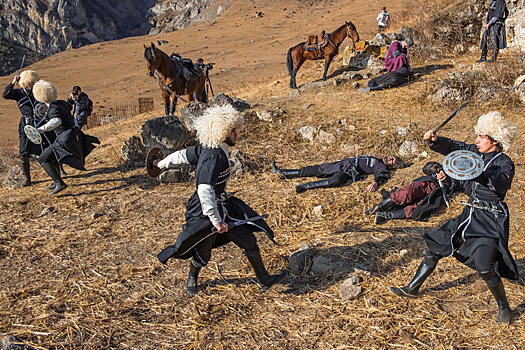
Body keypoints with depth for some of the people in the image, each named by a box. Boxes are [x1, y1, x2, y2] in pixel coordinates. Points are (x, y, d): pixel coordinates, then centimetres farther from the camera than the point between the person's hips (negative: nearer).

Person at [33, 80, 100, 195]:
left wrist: (40, 130, -51)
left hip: (66, 139, -9)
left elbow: (57, 121, -42)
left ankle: (59, 183, -13)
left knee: (43, 159, -6)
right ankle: (56, 182, 33)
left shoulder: (53, 108, -20)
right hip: (74, 134, 9)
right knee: (51, 155, 27)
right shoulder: (62, 103, 4)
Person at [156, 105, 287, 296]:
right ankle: (192, 278, 46)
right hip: (206, 213, -9)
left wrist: (163, 163, 29)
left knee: (249, 241, 10)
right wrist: (216, 221, -32)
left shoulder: (207, 149, -2)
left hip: (223, 207, 9)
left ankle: (264, 279, 25)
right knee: (202, 255, 15)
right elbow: (204, 192, -36)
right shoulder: (213, 157, -30)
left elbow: (182, 155, 12)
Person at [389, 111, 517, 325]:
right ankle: (412, 289, 23)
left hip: (491, 219, -7)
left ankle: (504, 308, 12)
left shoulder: (504, 163, -14)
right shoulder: (475, 153, 4)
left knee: (484, 266, -16)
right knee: (436, 247, 9)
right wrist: (435, 140, -21)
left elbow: (500, 184, -33)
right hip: (471, 213, 7)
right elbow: (451, 148, 0)